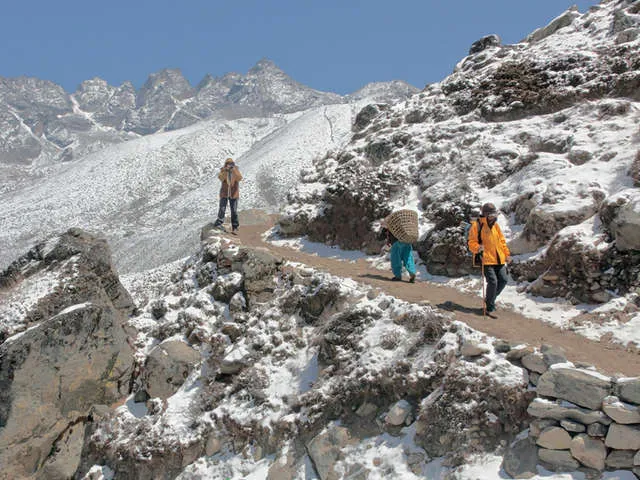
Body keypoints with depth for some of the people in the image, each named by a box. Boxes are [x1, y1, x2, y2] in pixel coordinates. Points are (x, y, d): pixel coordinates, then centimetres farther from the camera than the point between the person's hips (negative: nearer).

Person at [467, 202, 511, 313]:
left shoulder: (495, 225, 14)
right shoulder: (477, 225, -6)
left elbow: (502, 241, 22)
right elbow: (471, 242, -6)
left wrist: (507, 254, 17)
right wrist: (477, 248, -26)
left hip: (499, 259, 7)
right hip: (486, 260, -7)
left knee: (503, 280, 4)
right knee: (493, 281, -13)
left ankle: (490, 299, 26)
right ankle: (490, 306, 4)